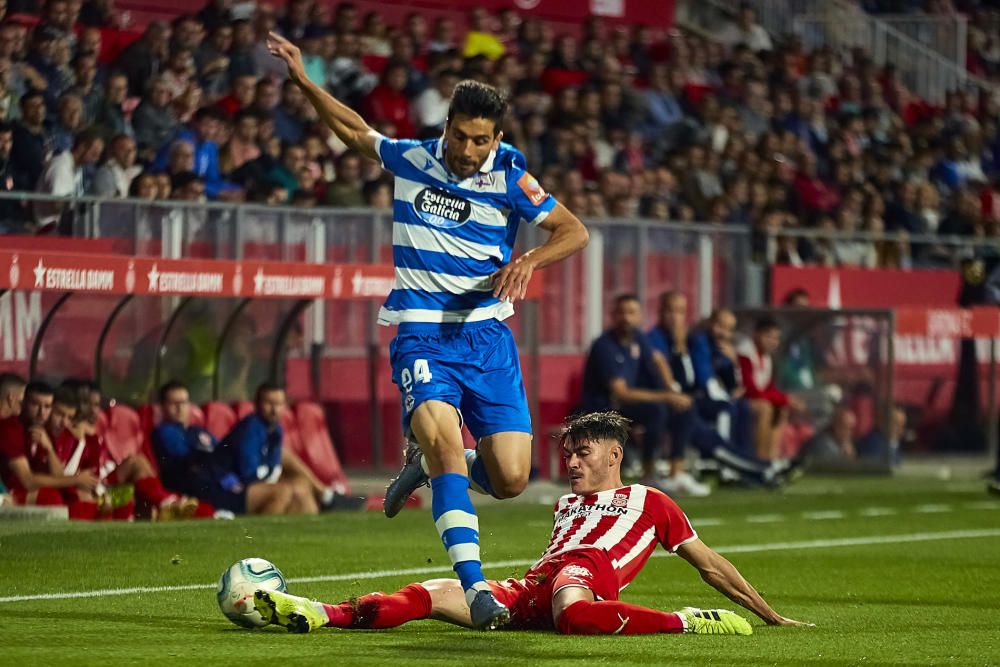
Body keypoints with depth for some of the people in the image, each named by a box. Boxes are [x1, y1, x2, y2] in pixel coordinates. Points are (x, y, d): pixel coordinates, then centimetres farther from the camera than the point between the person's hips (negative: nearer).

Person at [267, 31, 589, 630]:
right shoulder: (411, 158, 2)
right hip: (421, 335, -1)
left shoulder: (509, 177, -2)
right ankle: (474, 585, -31)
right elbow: (357, 132, 22)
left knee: (510, 479, -7)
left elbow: (575, 231, 3)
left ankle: (427, 464, 26)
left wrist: (528, 260, -15)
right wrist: (303, 81, 17)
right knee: (443, 435, -28)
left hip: (487, 336, 1)